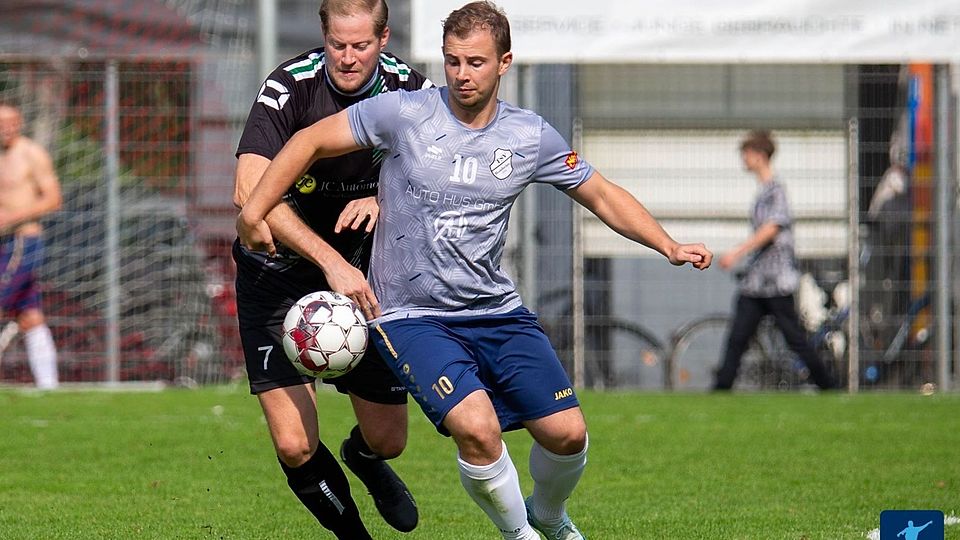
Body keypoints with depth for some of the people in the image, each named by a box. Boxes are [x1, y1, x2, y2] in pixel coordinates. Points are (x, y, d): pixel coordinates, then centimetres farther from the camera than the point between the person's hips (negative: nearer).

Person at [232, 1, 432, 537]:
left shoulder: (410, 90, -10)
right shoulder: (289, 88, -23)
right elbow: (251, 190, -34)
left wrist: (385, 201, -25)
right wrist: (333, 263, -43)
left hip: (365, 271, 4)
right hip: (280, 274, -3)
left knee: (388, 440, 8)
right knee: (295, 447, -13)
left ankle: (363, 458, 49)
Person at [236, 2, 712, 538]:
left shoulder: (532, 137, 0)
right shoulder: (404, 113, -10)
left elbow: (602, 195, 12)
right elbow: (312, 141, -1)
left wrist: (670, 246, 3)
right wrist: (254, 211, -5)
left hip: (497, 310, 4)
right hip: (411, 316, -4)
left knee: (568, 433, -4)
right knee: (477, 427, -27)